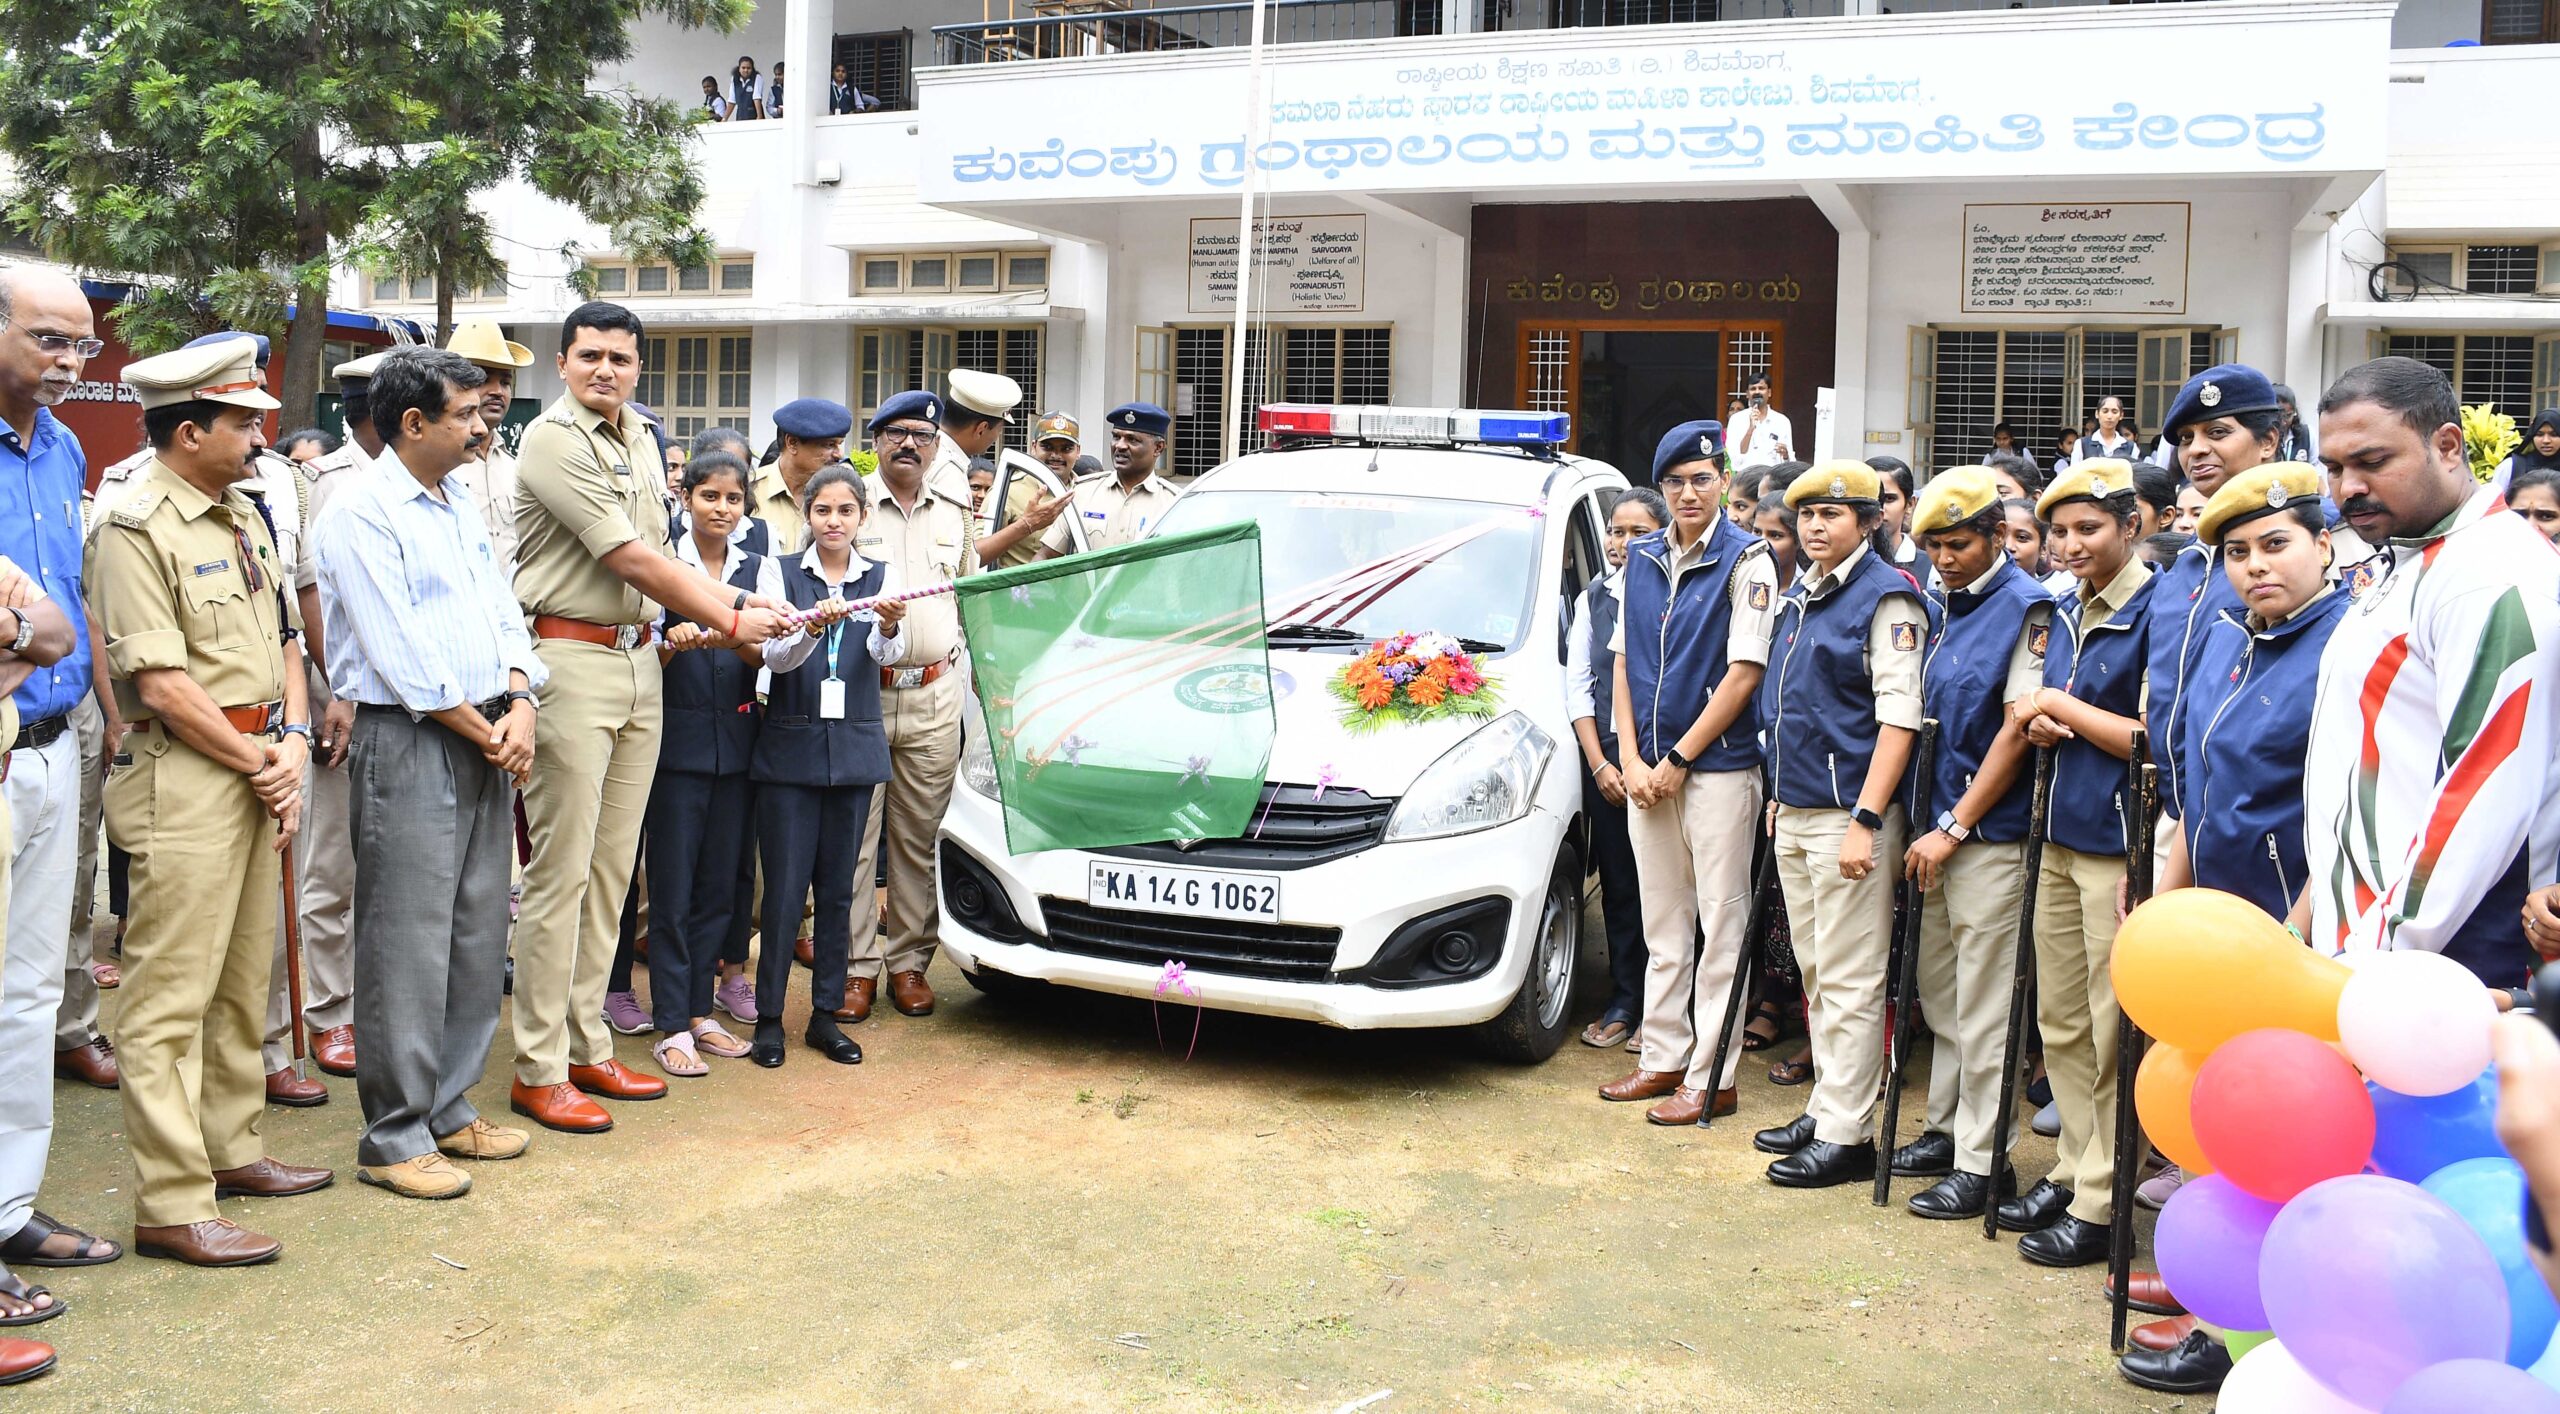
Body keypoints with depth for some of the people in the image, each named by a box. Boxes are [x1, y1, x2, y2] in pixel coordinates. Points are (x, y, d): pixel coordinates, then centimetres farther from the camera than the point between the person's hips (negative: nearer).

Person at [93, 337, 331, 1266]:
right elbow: (159, 680, -17)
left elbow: (283, 639, 16)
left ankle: (231, 1149, 30)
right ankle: (171, 1205, 0)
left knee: (243, 977, 17)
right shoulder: (136, 529, -13)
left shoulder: (244, 516, 14)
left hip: (258, 766, 9)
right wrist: (255, 758, -10)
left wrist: (292, 741, 0)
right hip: (185, 776, -9)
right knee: (172, 993, -5)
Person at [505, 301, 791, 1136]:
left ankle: (587, 1047, 20)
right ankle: (539, 1069, 3)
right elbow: (633, 562, -13)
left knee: (612, 868, 11)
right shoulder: (552, 442, -10)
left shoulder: (640, 440, 16)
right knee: (561, 869, -5)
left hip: (638, 660, 8)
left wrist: (737, 599, 4)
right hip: (571, 660, -8)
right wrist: (728, 620, -6)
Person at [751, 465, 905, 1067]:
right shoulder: (782, 573, 1)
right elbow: (774, 655, -12)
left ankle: (825, 1013, 18)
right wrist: (812, 627, -32)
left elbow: (889, 655, -11)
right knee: (784, 888, -1)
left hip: (855, 747, 2)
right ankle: (769, 1016, 10)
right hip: (790, 746, -2)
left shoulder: (880, 579, 5)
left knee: (838, 887, 9)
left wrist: (888, 628, -34)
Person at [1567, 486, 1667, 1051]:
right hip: (1605, 759, 4)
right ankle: (1624, 1003, 18)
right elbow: (1577, 684, 9)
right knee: (1618, 885, 9)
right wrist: (1599, 764, 0)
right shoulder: (1594, 599, 11)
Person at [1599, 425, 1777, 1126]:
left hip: (1718, 767, -5)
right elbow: (1622, 660, 10)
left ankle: (1712, 1077, 7)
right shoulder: (1641, 558, 9)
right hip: (1649, 768, 6)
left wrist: (1677, 761, -12)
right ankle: (1662, 1059, 23)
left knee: (1721, 926, 1)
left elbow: (1745, 671, -12)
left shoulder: (1746, 560, -7)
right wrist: (1631, 760, -1)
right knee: (1663, 923, 13)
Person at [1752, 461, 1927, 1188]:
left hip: (1848, 815, -8)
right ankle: (1825, 1108, 24)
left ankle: (1846, 1134, 3)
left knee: (1850, 981, -3)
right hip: (1794, 813, 8)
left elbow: (1898, 717, -16)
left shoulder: (1886, 596, -11)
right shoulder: (1801, 594, 14)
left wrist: (1865, 820, -21)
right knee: (1816, 974, 14)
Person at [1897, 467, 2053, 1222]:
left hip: (1990, 838, -8)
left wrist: (1954, 828, -15)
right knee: (1941, 995, 16)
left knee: (1983, 1008, -1)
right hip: (1938, 833, 8)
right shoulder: (1948, 608, 11)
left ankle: (1977, 1163, 6)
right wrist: (1927, 826, 10)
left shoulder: (2027, 608, -11)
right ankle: (1947, 1128, 29)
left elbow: (2017, 730, -16)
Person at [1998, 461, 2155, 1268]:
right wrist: (2042, 725, 1)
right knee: (2060, 1022, 13)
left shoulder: (2156, 611, -11)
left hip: (2119, 845, -8)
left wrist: (2062, 706, -10)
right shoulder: (2068, 616, 14)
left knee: (2114, 1034, 0)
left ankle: (2104, 1202, 9)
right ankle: (2075, 1169, 26)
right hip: (2060, 838, 8)